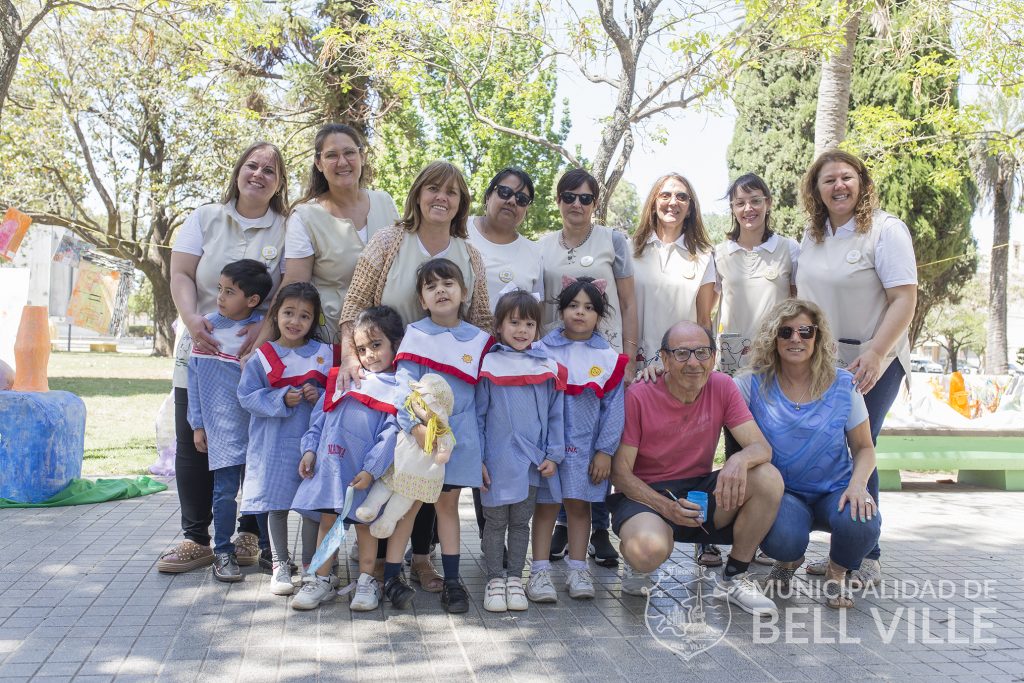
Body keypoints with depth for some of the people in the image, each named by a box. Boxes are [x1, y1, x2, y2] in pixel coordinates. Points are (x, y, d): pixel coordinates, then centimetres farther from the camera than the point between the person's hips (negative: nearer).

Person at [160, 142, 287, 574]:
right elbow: (181, 275, 1)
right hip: (201, 353, 2)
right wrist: (192, 319, -16)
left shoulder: (287, 230, 4)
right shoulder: (205, 219, 10)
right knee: (193, 445, 4)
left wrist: (264, 328, -21)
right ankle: (197, 539, 14)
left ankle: (252, 536, 16)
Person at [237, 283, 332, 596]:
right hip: (274, 443, -1)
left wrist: (320, 395, -13)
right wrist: (282, 399, -16)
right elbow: (247, 395, -4)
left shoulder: (323, 354, 3)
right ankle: (280, 565, 22)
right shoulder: (262, 356, -1)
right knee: (276, 505, 8)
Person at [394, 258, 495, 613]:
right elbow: (405, 383, -11)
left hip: (459, 435, 2)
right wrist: (415, 424, -26)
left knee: (448, 504, 10)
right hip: (419, 435, -2)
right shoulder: (416, 334, -2)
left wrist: (482, 448, 8)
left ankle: (452, 580, 17)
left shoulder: (479, 340, 5)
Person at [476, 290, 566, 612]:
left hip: (533, 462, 2)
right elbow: (477, 415, -1)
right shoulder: (488, 365, -3)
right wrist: (476, 460, -5)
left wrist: (553, 455, 0)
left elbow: (555, 416, 7)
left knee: (520, 522, 13)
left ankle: (515, 579, 24)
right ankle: (495, 580, 20)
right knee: (495, 522, 8)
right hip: (497, 461, -2)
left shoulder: (549, 367, 4)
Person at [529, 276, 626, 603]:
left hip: (586, 446, 1)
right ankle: (540, 571, 9)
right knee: (546, 503, 2)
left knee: (579, 503, 8)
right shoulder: (542, 350, -1)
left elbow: (613, 407, 1)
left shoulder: (608, 358, 0)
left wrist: (605, 451, -3)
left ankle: (577, 569, 19)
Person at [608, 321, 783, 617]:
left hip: (701, 491, 4)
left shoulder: (722, 387, -4)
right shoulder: (638, 396, -14)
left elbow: (762, 447, -9)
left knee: (768, 479, -22)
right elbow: (620, 472, -11)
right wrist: (666, 506, -26)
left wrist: (740, 460, -35)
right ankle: (637, 562, 4)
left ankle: (734, 578, -2)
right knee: (649, 549, -38)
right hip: (646, 494, -4)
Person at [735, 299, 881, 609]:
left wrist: (858, 483, -17)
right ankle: (789, 560, 12)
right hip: (783, 493, -1)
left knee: (861, 524, -34)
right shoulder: (755, 383, -4)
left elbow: (864, 448, 3)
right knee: (783, 540, -34)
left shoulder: (843, 386, -1)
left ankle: (836, 572, 7)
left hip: (835, 490, 1)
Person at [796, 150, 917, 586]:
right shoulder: (813, 236, 10)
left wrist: (875, 355, -25)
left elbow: (904, 299, -15)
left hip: (870, 365, -6)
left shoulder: (885, 230, -8)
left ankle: (867, 558, 7)